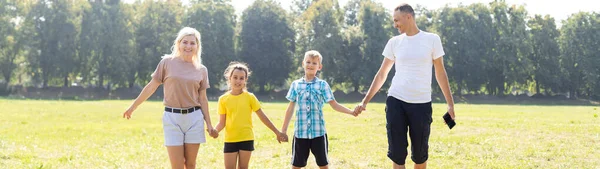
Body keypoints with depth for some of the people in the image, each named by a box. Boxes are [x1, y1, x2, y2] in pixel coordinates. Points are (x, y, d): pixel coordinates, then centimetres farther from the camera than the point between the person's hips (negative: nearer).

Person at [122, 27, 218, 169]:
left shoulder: (201, 70, 6)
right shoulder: (167, 62, 0)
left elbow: (203, 99, 9)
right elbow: (151, 86, 5)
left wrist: (209, 124, 7)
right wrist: (133, 107, 8)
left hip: (194, 118, 2)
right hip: (172, 117, -2)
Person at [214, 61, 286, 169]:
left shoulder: (249, 97, -2)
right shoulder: (223, 99, 0)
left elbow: (262, 116, 2)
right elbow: (222, 122, 1)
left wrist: (277, 132, 2)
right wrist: (214, 131, -21)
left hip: (246, 139, 0)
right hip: (230, 140, 0)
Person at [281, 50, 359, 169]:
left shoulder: (323, 85, 1)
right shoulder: (296, 85, 5)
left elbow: (334, 105, -1)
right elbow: (290, 108, 9)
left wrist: (351, 112, -15)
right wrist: (283, 130, 9)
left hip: (318, 131, -1)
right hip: (300, 131, 1)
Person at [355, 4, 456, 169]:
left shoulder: (432, 39, 1)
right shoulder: (394, 42, 6)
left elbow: (440, 73, 6)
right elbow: (382, 74, 12)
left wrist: (450, 103, 2)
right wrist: (365, 101, 7)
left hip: (422, 103, -1)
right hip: (396, 101, 2)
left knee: (420, 154, 5)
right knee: (397, 152, 0)